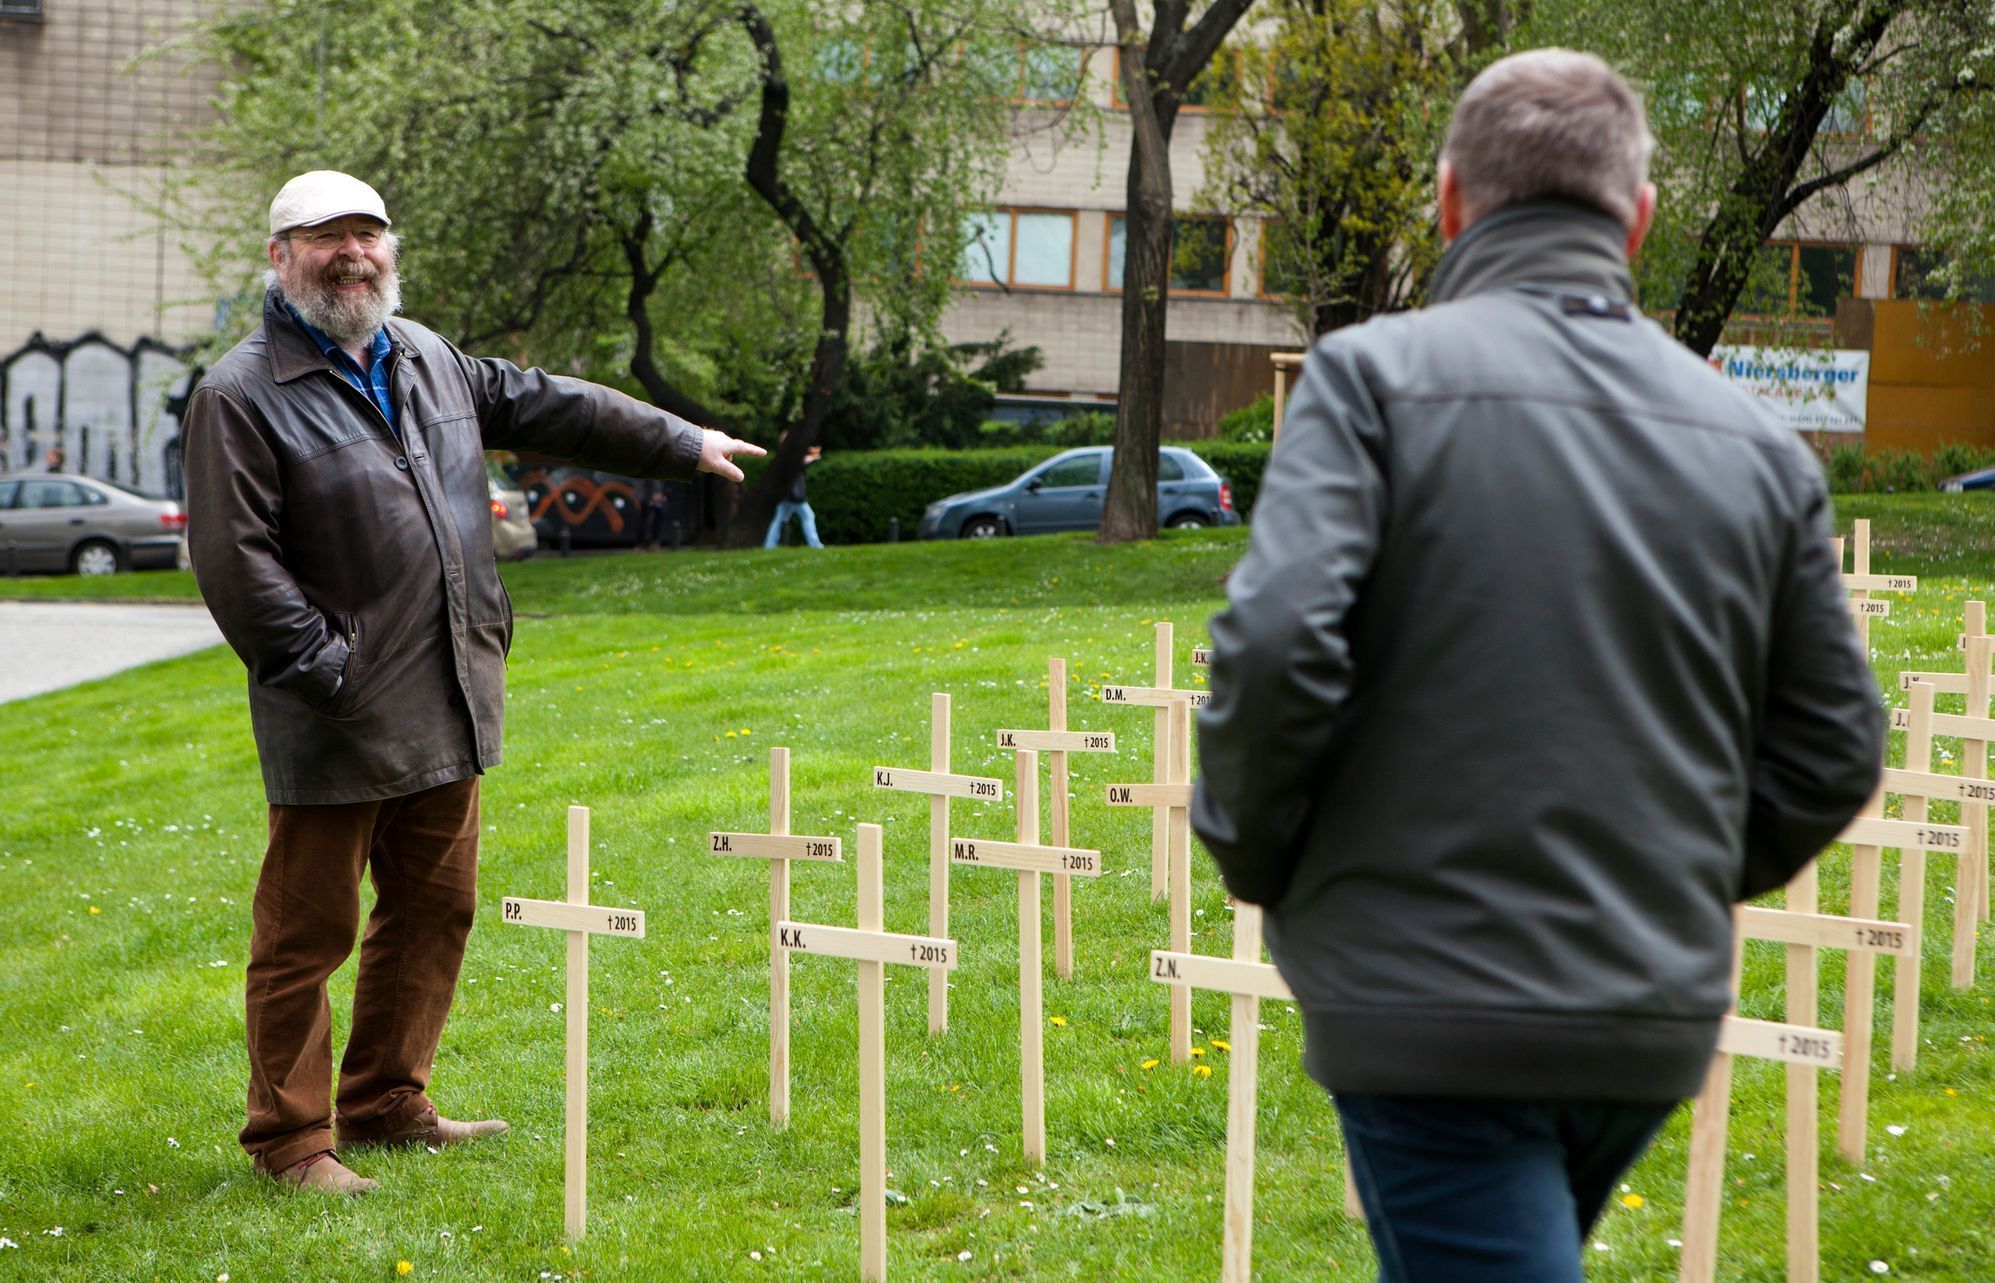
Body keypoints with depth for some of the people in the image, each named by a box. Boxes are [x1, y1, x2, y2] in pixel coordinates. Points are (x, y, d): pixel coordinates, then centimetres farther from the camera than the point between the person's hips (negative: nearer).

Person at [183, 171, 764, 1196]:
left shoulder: (428, 362, 14)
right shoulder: (242, 396, -10)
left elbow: (551, 408, 25)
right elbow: (232, 559, -14)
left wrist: (683, 444, 28)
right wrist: (320, 665, -18)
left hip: (447, 707, 8)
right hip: (335, 724, -8)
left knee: (433, 907, 16)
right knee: (308, 928, -2)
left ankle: (386, 1103, 29)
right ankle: (289, 1138, 7)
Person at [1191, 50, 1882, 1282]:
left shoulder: (1376, 375, -8)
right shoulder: (1756, 443, 6)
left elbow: (1275, 644, -19)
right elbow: (1833, 749, 8)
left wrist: (1254, 858, -2)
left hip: (1429, 1005, -5)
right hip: (1657, 1019, 6)